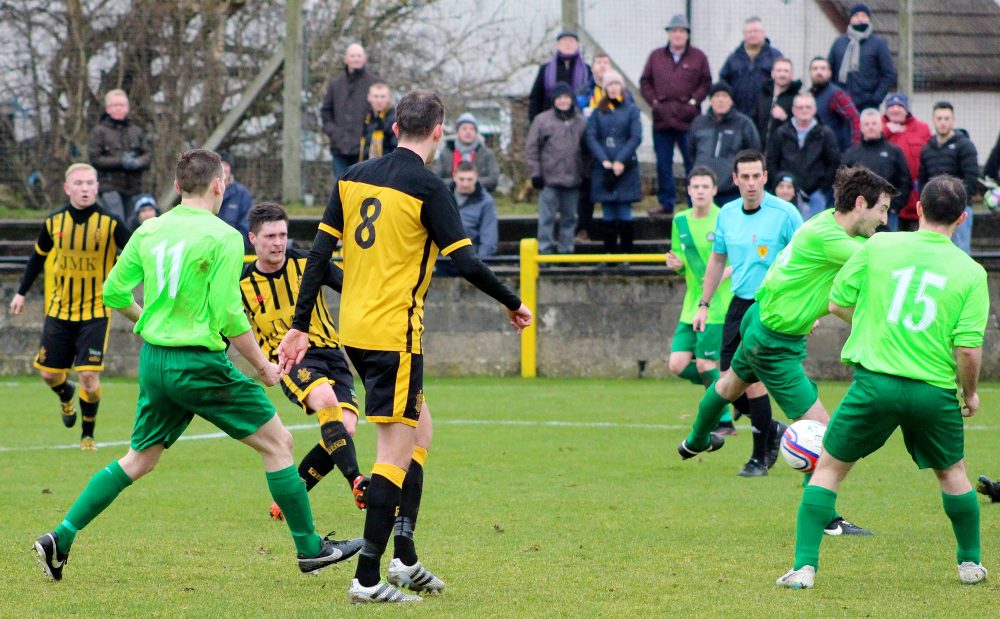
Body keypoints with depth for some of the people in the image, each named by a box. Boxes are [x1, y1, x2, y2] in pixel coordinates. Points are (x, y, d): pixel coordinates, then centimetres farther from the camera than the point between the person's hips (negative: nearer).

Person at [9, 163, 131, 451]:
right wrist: (21, 292, 19)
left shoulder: (110, 223, -11)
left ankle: (88, 434, 10)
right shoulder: (53, 222, -2)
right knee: (49, 373, 6)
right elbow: (39, 256, 15)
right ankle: (66, 395, 43)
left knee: (89, 376, -12)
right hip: (59, 309, 3)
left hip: (95, 311, -3)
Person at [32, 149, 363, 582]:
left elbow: (114, 293, 11)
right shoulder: (223, 237, -12)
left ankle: (61, 538, 9)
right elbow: (229, 316, -16)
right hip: (200, 363, -6)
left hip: (153, 361, 6)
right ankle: (309, 547, 9)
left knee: (139, 459, 17)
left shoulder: (149, 231, 6)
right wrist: (262, 366, -4)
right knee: (277, 442, 5)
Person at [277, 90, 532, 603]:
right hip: (395, 333, -7)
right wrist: (514, 305, 2)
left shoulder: (354, 177, 7)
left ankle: (404, 557, 17)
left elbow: (320, 252, 7)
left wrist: (300, 325, 11)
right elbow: (466, 263, -13)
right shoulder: (427, 189, -11)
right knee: (396, 453, -3)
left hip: (353, 329, 7)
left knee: (419, 430, 20)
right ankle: (368, 578, -6)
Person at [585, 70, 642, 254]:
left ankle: (626, 253, -1)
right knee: (609, 215, 4)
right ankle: (609, 252, 7)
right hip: (603, 169, 2)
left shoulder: (631, 110, 4)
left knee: (624, 212, -4)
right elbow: (590, 136, 1)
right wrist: (604, 160, -12)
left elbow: (636, 137, -3)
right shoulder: (598, 112, 9)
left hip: (625, 168, -2)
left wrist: (620, 161, -13)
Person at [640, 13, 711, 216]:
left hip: (688, 120, -3)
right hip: (662, 119, 3)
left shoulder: (698, 57, 4)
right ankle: (666, 203, 14)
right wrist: (653, 101, -1)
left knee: (692, 163, -1)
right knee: (663, 164, 6)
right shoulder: (656, 56, 10)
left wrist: (694, 101, -7)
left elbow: (706, 83, 4)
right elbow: (645, 82, 12)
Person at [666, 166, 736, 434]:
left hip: (718, 305, -6)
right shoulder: (680, 221, 10)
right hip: (691, 306, 6)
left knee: (705, 364, -9)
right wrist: (676, 264, -4)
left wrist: (725, 273, -23)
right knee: (678, 364, -1)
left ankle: (724, 422, 6)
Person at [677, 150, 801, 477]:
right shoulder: (727, 214, 7)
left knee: (752, 380, -11)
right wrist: (704, 305, 17)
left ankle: (761, 457, 3)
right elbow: (717, 259, 19)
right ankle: (772, 430, 29)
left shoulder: (785, 214, -10)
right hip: (739, 304, 6)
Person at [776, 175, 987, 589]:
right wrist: (970, 393, 10)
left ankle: (804, 566, 2)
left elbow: (838, 304, 7)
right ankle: (970, 562, 35)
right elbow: (968, 349, -9)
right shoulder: (971, 273, -3)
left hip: (875, 381, -1)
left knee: (828, 469, 12)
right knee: (952, 472, 26)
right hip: (935, 391, 1)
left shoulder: (878, 247, -1)